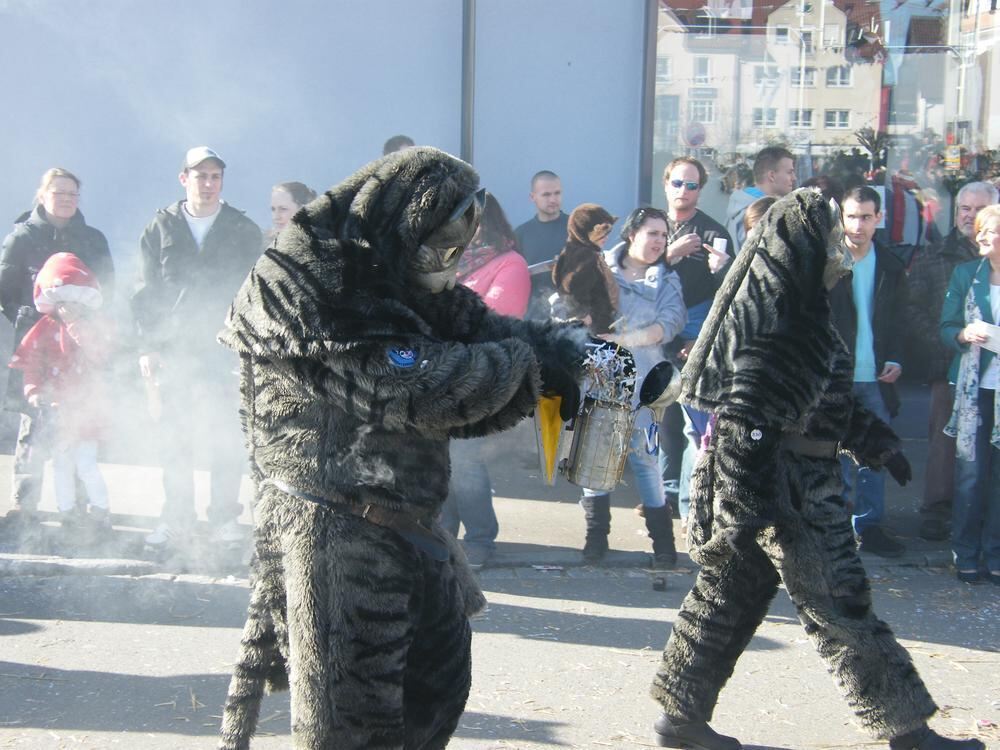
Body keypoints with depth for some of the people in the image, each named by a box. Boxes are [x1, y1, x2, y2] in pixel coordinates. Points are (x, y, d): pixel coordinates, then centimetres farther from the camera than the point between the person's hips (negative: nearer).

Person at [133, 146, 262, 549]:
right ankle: (175, 517, 12)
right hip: (172, 349, 1)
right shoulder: (161, 228, 8)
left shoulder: (243, 231, 6)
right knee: (174, 438, 4)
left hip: (223, 348, -1)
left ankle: (225, 516, 8)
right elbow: (147, 292, 7)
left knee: (224, 436, 0)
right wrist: (148, 346, -1)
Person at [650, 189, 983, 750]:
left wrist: (877, 441, 27)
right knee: (841, 607, -1)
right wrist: (749, 507, -27)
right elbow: (746, 415, -25)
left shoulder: (800, 312, 12)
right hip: (788, 488, -10)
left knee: (729, 595, 12)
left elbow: (826, 401, 24)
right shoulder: (778, 323, -20)